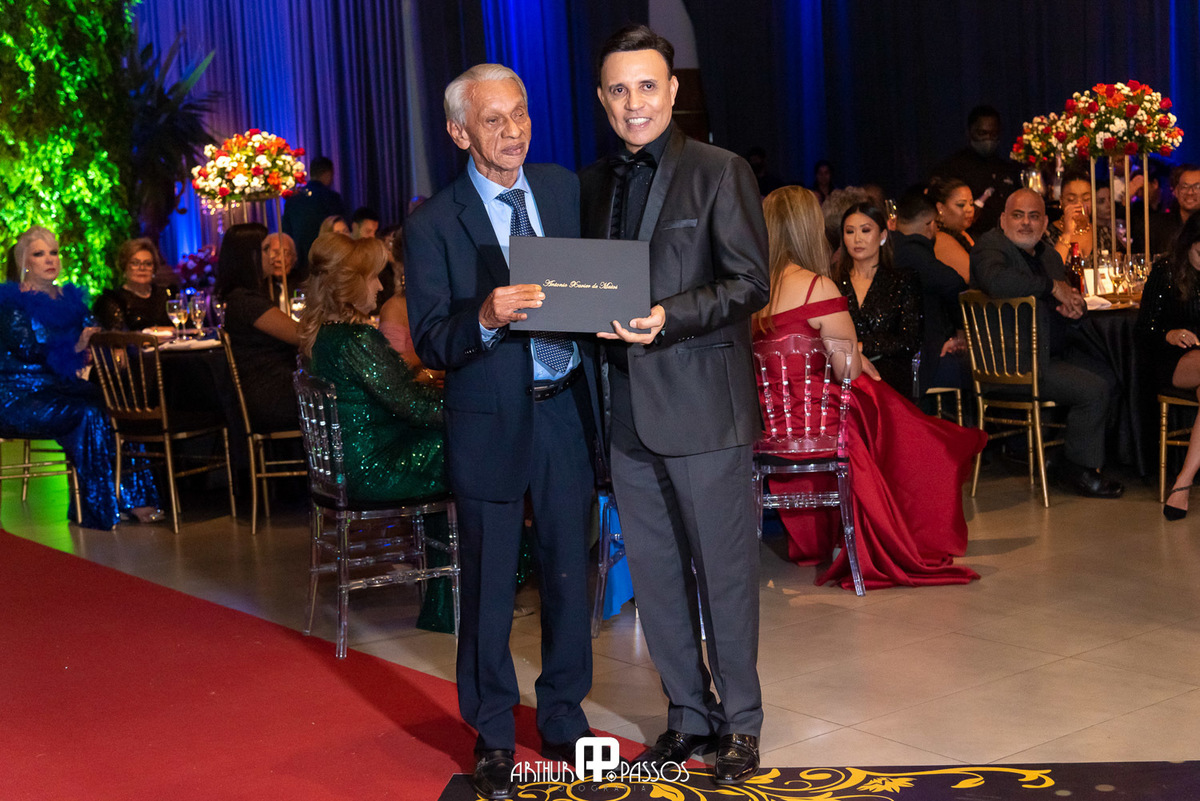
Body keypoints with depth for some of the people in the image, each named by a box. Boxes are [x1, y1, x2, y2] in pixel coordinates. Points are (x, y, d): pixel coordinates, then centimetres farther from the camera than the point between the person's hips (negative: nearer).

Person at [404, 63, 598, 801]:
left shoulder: (565, 189, 6)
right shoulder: (435, 224, -6)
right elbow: (430, 344, -12)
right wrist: (484, 319, -31)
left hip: (566, 412, 4)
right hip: (490, 422, -3)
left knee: (570, 573, 12)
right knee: (489, 588, 6)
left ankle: (564, 719, 29)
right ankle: (494, 739, 22)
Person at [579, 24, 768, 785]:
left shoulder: (721, 172, -4)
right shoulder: (595, 184, 14)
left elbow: (750, 283, -9)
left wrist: (668, 317, -22)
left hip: (701, 404, -6)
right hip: (628, 409, 6)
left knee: (724, 568, 3)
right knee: (655, 575, 13)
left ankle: (740, 722, 17)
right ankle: (688, 715, 27)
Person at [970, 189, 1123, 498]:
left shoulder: (1048, 254, 17)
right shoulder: (990, 246, -10)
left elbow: (1065, 299, 27)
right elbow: (997, 281, -34)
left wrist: (1075, 305, 0)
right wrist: (1052, 286, -23)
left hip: (1058, 351, 9)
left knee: (1113, 377, -1)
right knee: (1093, 390, -19)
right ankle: (1078, 470, -2)